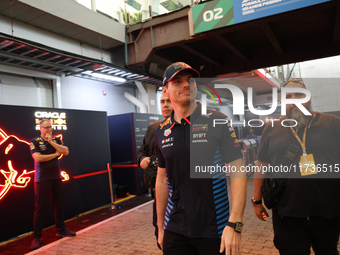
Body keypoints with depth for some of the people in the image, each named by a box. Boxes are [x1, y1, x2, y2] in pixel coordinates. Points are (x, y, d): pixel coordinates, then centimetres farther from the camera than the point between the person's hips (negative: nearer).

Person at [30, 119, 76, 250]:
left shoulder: (56, 140, 7)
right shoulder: (35, 141, -5)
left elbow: (66, 151, -7)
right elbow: (38, 158, -18)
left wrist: (51, 142, -13)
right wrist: (55, 154, -8)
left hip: (56, 177, 5)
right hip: (42, 179, -4)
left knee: (58, 204, 12)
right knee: (40, 207, -1)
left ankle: (61, 229, 24)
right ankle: (37, 237, 8)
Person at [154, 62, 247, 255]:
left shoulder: (217, 121, -9)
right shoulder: (161, 132, 2)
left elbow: (238, 172, -11)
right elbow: (162, 180, 9)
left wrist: (235, 224, -18)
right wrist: (160, 226, 11)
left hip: (215, 229, -3)